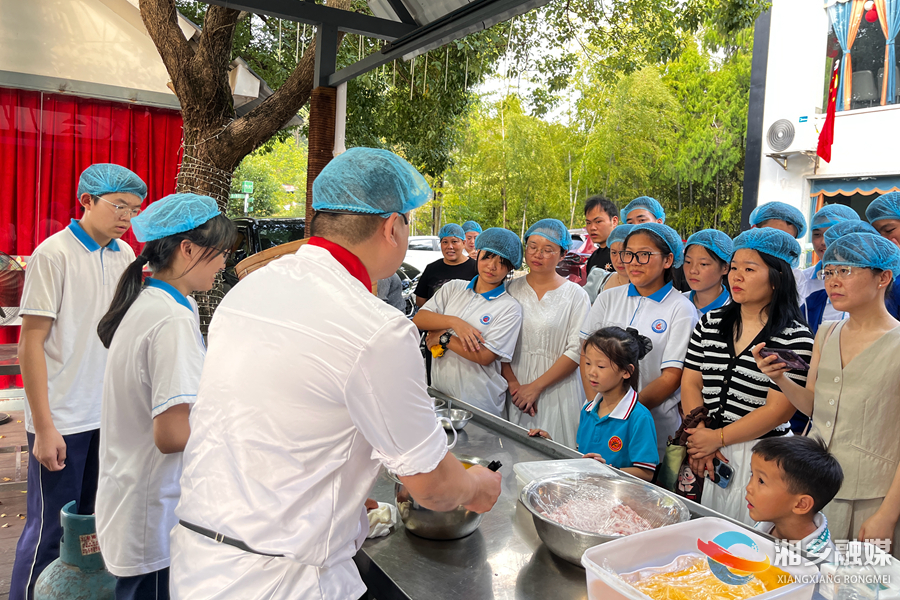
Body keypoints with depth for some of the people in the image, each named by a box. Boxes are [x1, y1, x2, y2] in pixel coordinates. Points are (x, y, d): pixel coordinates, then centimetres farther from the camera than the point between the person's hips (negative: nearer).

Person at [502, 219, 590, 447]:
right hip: (515, 392, 3)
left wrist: (536, 387, -13)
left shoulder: (575, 295, -3)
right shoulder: (511, 289, 5)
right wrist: (513, 383, -10)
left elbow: (576, 351, -9)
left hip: (558, 392, -2)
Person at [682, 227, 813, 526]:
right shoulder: (711, 322, 5)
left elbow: (779, 409, -13)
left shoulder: (795, 338, -10)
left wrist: (718, 437, -11)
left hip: (761, 456, -4)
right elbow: (691, 382, 4)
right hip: (704, 450, 4)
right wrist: (698, 436, -6)